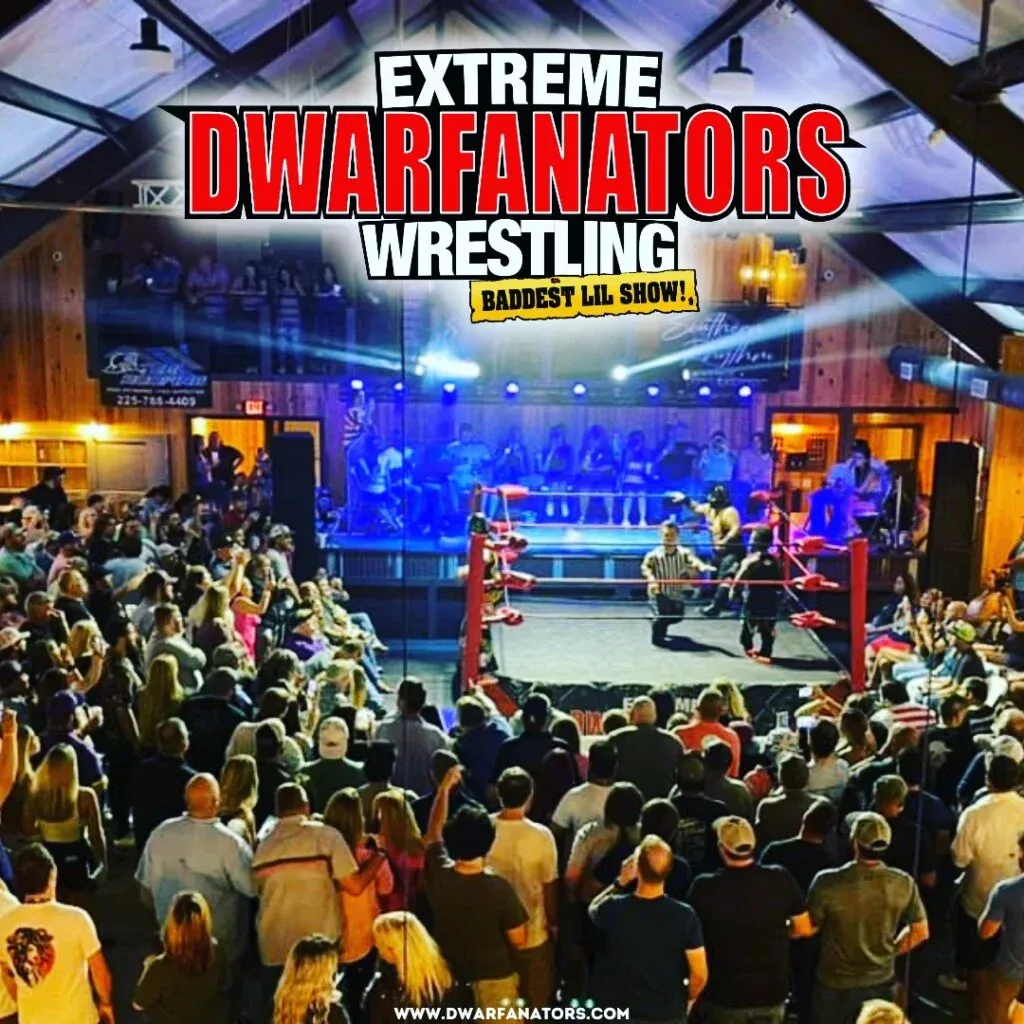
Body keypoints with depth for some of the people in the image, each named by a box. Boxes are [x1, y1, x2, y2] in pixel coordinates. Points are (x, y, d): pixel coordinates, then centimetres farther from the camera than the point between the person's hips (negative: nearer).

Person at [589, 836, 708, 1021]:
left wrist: (620, 882, 7)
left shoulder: (613, 908, -21)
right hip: (668, 1014, 0)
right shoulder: (684, 915, -21)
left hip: (621, 1012, 0)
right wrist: (687, 1000, 6)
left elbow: (593, 909, 5)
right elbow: (699, 975, -13)